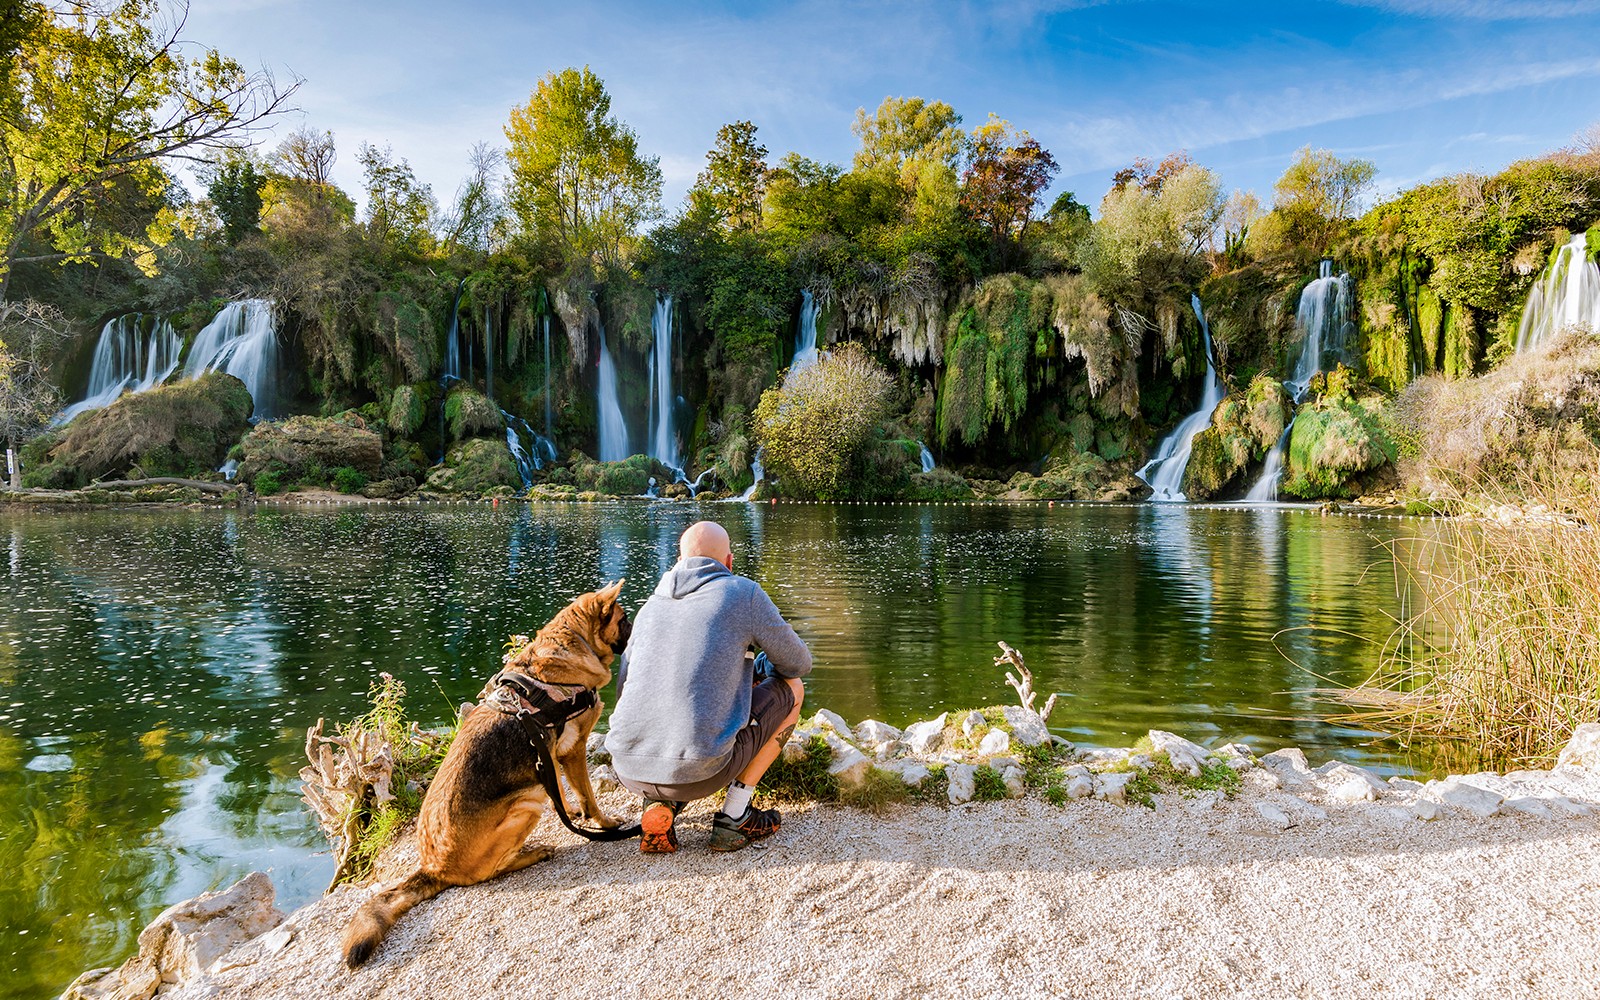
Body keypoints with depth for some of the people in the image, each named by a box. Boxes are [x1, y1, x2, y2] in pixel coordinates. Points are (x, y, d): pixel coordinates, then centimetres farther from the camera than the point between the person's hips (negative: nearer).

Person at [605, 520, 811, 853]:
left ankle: (659, 805, 10)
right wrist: (765, 666, 36)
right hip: (698, 772, -5)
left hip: (628, 771, 5)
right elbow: (798, 664, 11)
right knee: (792, 689, 16)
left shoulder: (649, 607, 17)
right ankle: (735, 816, 14)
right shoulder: (744, 592, 2)